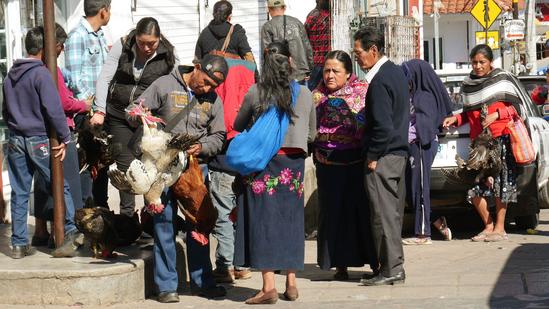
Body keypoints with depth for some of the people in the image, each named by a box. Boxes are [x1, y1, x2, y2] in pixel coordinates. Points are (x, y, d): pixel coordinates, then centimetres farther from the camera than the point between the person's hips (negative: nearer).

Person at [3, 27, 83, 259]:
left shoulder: (11, 75, 10)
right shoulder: (41, 73, -13)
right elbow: (53, 109, -18)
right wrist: (64, 138, -12)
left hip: (15, 141, 7)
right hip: (39, 141, -7)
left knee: (19, 192, 9)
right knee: (60, 187, 6)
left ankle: (19, 244, 11)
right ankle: (70, 233, 6)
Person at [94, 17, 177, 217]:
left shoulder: (168, 56, -8)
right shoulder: (122, 47, -6)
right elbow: (104, 79, -2)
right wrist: (100, 110, -10)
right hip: (119, 116, 1)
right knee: (125, 166, 3)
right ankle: (127, 215, 12)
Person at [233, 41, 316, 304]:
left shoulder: (255, 93, -4)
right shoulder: (305, 93, 4)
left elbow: (238, 126, 11)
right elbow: (312, 134, 14)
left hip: (263, 162, -3)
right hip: (294, 163, 3)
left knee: (263, 219, -2)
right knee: (290, 220, 11)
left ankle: (269, 286, -7)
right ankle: (291, 283, 14)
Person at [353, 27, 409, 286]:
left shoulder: (379, 81, -18)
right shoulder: (396, 72, 13)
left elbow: (383, 125, -22)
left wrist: (373, 156, -13)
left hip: (382, 157, -10)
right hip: (399, 152, 10)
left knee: (384, 213, -4)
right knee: (393, 213, 14)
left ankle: (390, 269, -1)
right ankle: (394, 266, 20)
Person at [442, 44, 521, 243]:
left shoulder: (502, 79, 1)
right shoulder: (468, 85, 14)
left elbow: (515, 108, 1)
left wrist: (496, 114, -12)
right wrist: (456, 119, 6)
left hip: (501, 138, -4)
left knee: (500, 183, -5)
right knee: (474, 184, -3)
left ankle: (500, 228, 3)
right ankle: (489, 225, 10)